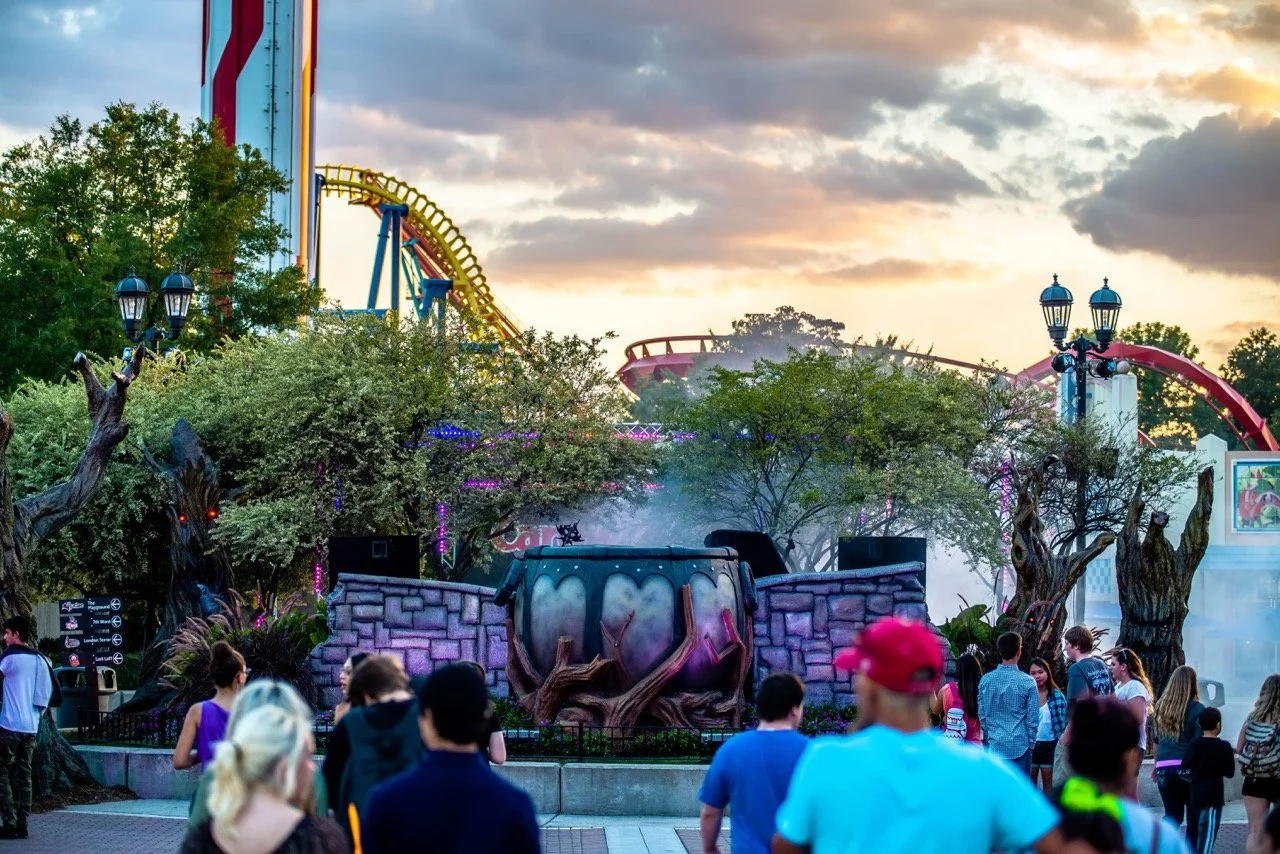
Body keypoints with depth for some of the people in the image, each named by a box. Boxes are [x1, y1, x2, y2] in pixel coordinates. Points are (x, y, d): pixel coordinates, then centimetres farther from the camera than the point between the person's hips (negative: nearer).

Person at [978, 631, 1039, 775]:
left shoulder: (986, 680, -2)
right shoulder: (1027, 682, -11)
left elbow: (981, 715, 5)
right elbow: (1032, 719, -6)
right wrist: (1031, 743, 7)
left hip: (994, 746, 3)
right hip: (1019, 747, -3)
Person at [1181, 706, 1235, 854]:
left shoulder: (1194, 744, 0)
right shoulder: (1224, 747, -13)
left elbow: (1184, 765, 7)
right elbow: (1230, 773, -10)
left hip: (1195, 795, 6)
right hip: (1213, 797, -6)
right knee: (1207, 834, -6)